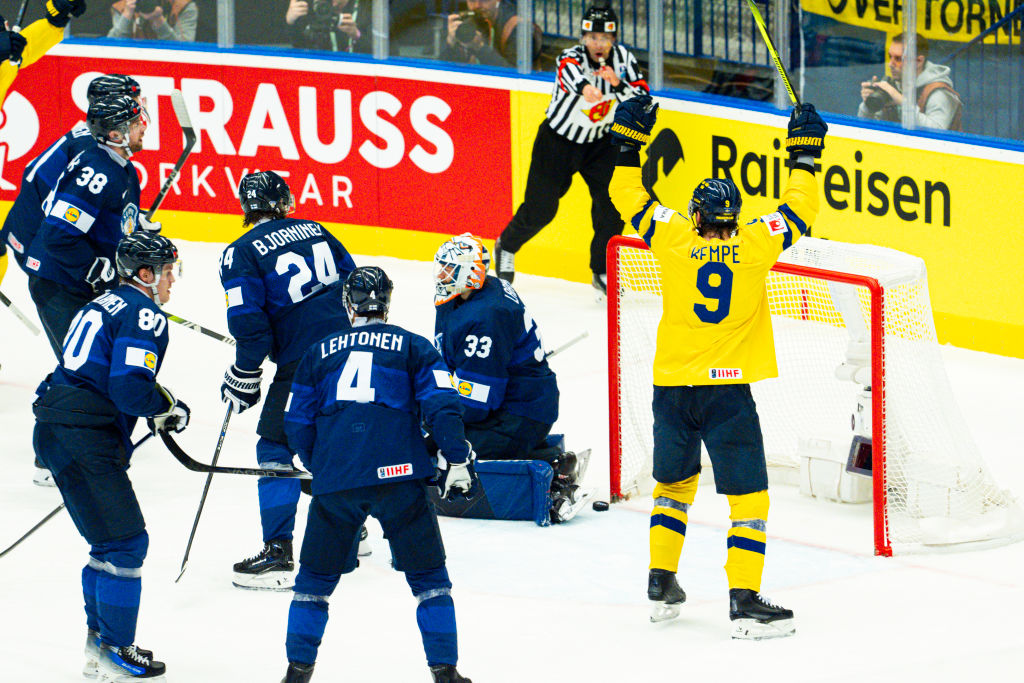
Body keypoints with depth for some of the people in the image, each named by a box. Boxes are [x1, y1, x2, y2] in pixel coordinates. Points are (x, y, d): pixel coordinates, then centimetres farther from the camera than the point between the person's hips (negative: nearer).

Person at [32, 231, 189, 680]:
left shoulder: (104, 305, 21)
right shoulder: (144, 315, -10)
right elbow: (130, 388, -20)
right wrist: (167, 408, -2)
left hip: (52, 429, 10)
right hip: (84, 439, -10)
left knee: (110, 539, 19)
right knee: (124, 540, -4)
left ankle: (100, 643, 25)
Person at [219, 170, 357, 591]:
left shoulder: (242, 253, -6)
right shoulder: (315, 232, 12)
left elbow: (250, 326, -10)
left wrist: (243, 380, 2)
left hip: (303, 363, -6)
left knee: (276, 446, 0)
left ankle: (278, 555, -8)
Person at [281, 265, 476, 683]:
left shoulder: (319, 352, 18)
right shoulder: (413, 347, 12)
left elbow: (297, 425, 19)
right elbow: (440, 405, 0)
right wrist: (458, 461, 2)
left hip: (334, 481, 2)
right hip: (399, 475, -2)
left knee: (316, 575, 15)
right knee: (428, 576, 7)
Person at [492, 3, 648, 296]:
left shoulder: (622, 58, -9)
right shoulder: (571, 58, -25)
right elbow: (572, 74, -50)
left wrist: (618, 85, -32)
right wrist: (586, 88, -74)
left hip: (600, 143, 3)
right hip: (558, 139, -3)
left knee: (610, 201, -11)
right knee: (540, 208, 3)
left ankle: (603, 272, 4)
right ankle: (506, 246, 32)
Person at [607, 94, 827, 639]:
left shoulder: (674, 238, 1)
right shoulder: (755, 245, -2)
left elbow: (627, 196, 13)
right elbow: (799, 210, 10)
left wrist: (630, 141, 21)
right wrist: (803, 153, 20)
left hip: (672, 385, 3)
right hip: (727, 389, -3)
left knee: (674, 482, 23)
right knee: (748, 495, 0)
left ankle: (661, 583, 23)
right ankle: (745, 600, -9)